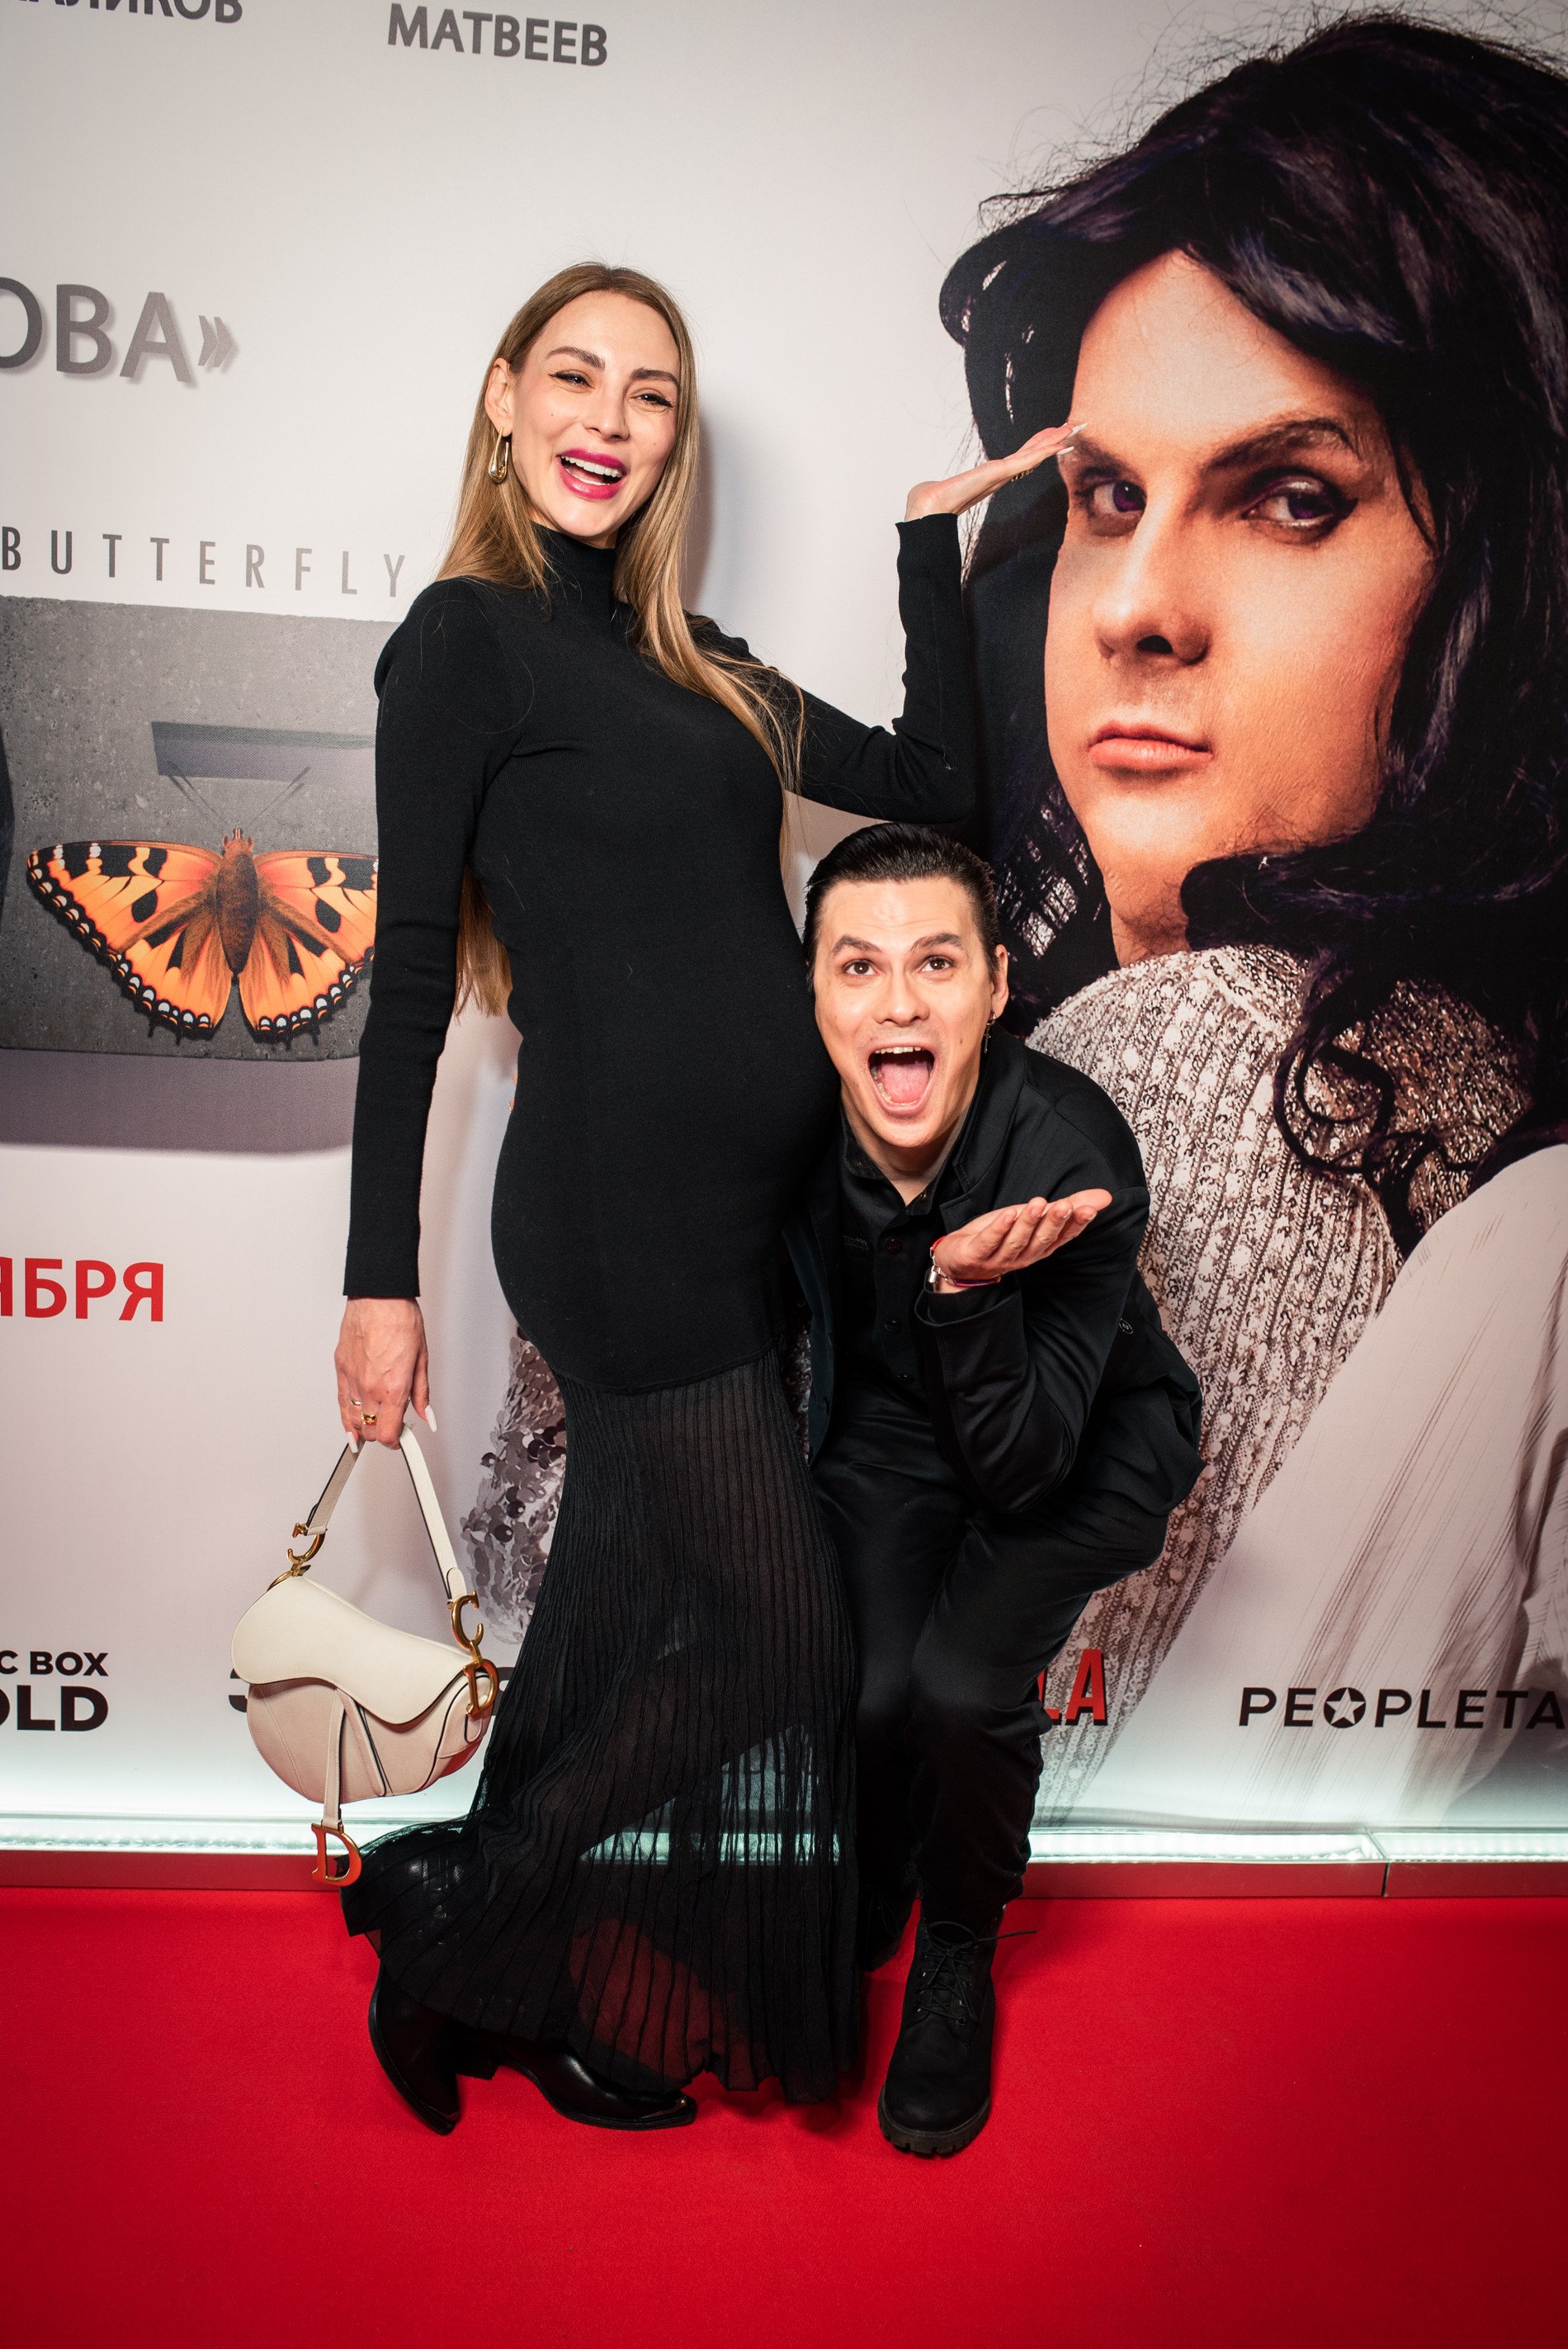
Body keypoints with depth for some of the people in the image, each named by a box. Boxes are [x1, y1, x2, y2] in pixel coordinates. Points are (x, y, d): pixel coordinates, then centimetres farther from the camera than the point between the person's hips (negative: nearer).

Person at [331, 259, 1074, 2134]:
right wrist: (380, 1279, -10)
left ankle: (521, 1995, 35)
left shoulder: (678, 652, 17)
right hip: (619, 1216, -8)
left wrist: (931, 535, 14)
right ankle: (445, 1910, 19)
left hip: (731, 1213, 8)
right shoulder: (471, 635, -4)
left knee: (634, 1621, 15)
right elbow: (410, 971, -8)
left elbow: (934, 778, 18)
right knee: (786, 1646, -2)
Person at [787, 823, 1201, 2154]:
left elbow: (1018, 1466, -30)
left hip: (1087, 1442, -2)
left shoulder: (1075, 1154, -31)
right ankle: (854, 1930, 17)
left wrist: (968, 1284, -44)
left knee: (964, 1682, -24)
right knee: (864, 1686, -19)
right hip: (890, 1420, 3)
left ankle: (958, 1959, 9)